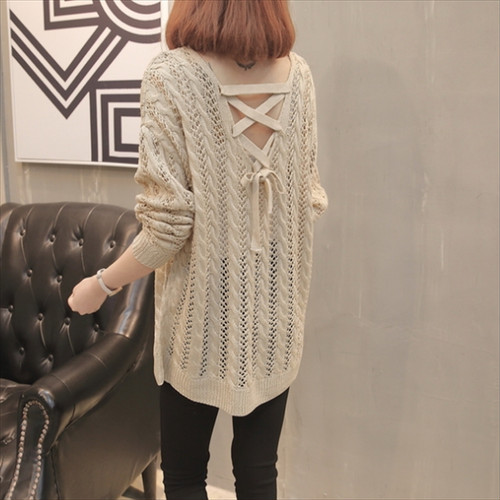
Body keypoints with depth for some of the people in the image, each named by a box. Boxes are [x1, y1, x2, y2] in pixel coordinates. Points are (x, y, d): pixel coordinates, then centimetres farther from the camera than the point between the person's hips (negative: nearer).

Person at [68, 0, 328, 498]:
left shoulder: (172, 74, -15)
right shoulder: (297, 73, -2)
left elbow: (169, 224, -17)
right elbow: (311, 198, 5)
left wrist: (101, 285, -2)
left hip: (204, 309, -4)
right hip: (275, 308, 4)